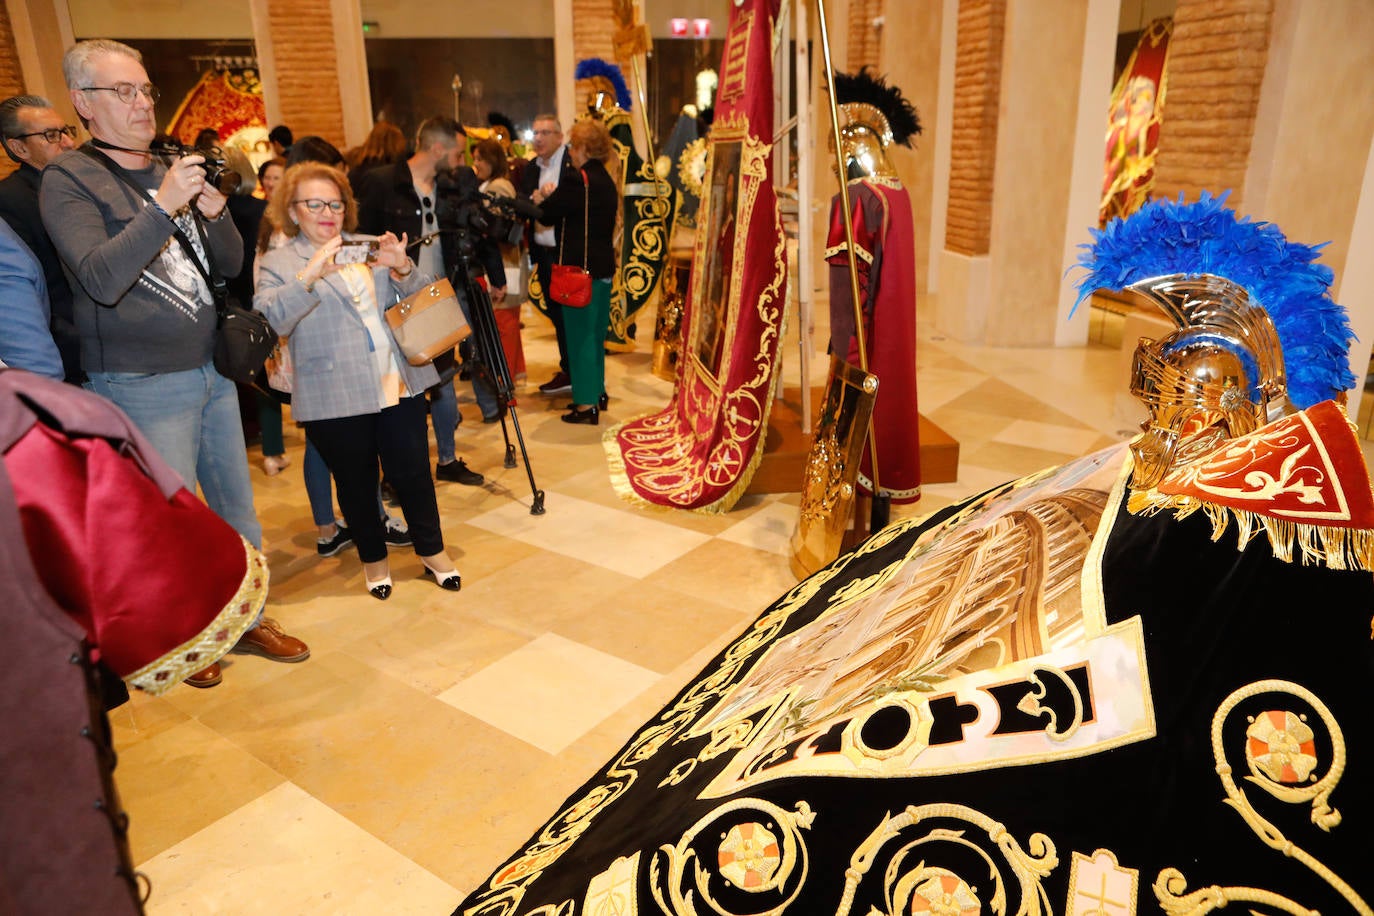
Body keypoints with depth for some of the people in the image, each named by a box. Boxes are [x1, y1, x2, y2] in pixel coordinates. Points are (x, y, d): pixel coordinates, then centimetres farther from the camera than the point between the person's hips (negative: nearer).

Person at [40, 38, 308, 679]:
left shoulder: (172, 173, 11)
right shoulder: (69, 179, -8)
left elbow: (231, 264, 9)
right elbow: (101, 279, -21)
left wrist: (215, 211, -10)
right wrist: (164, 205, -28)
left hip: (212, 372, 6)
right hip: (142, 387, -6)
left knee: (236, 508, 13)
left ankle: (245, 618, 30)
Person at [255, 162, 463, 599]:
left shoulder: (369, 249, 16)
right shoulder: (278, 263, 3)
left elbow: (422, 296, 10)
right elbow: (267, 319, -15)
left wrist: (402, 268, -11)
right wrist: (310, 275, -29)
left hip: (399, 383, 3)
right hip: (336, 397, -3)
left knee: (413, 472, 6)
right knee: (357, 482, 9)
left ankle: (432, 551, 24)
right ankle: (374, 558, 29)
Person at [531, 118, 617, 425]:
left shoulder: (579, 180, -15)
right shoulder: (605, 180, 13)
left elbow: (550, 213, -11)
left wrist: (541, 198, 9)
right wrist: (552, 197, 5)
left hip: (580, 268, -9)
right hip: (603, 266, 9)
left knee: (580, 334, -3)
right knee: (595, 333, 17)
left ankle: (586, 404, 0)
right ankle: (596, 392, 27)